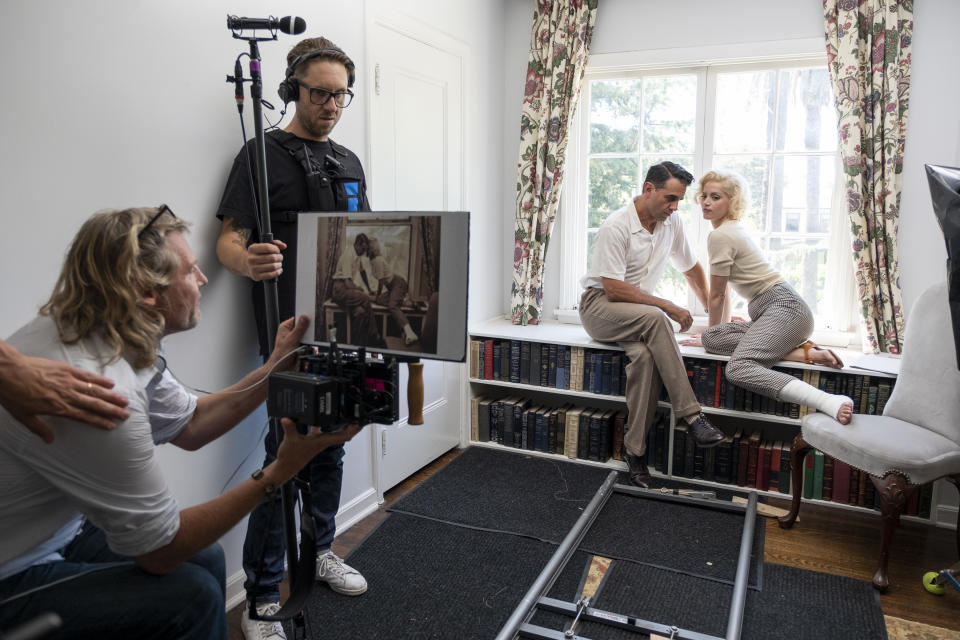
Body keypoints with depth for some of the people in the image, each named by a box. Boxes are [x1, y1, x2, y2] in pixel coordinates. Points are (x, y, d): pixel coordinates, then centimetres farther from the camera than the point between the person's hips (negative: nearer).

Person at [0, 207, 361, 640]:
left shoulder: (116, 337, -7)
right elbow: (159, 550, -24)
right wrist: (279, 471, -25)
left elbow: (189, 426, 8)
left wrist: (276, 367, 1)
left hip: (56, 530, 9)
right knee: (193, 595, -18)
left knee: (205, 556, 9)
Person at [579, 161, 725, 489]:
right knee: (654, 319, -36)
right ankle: (691, 416, -31)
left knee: (645, 354, -31)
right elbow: (614, 289, -21)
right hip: (599, 306, -5)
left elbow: (692, 268, 20)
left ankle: (635, 451, -24)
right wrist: (669, 307, -21)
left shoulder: (671, 223, 4)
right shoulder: (616, 226, -17)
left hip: (638, 312, 5)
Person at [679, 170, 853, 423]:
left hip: (784, 308, -10)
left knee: (738, 369, -28)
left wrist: (715, 334, 14)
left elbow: (717, 295, -1)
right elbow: (725, 291, 27)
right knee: (710, 337, -3)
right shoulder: (732, 230, 23)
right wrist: (713, 335, 31)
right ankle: (803, 351, -9)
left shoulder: (720, 236, -8)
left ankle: (830, 402, -40)